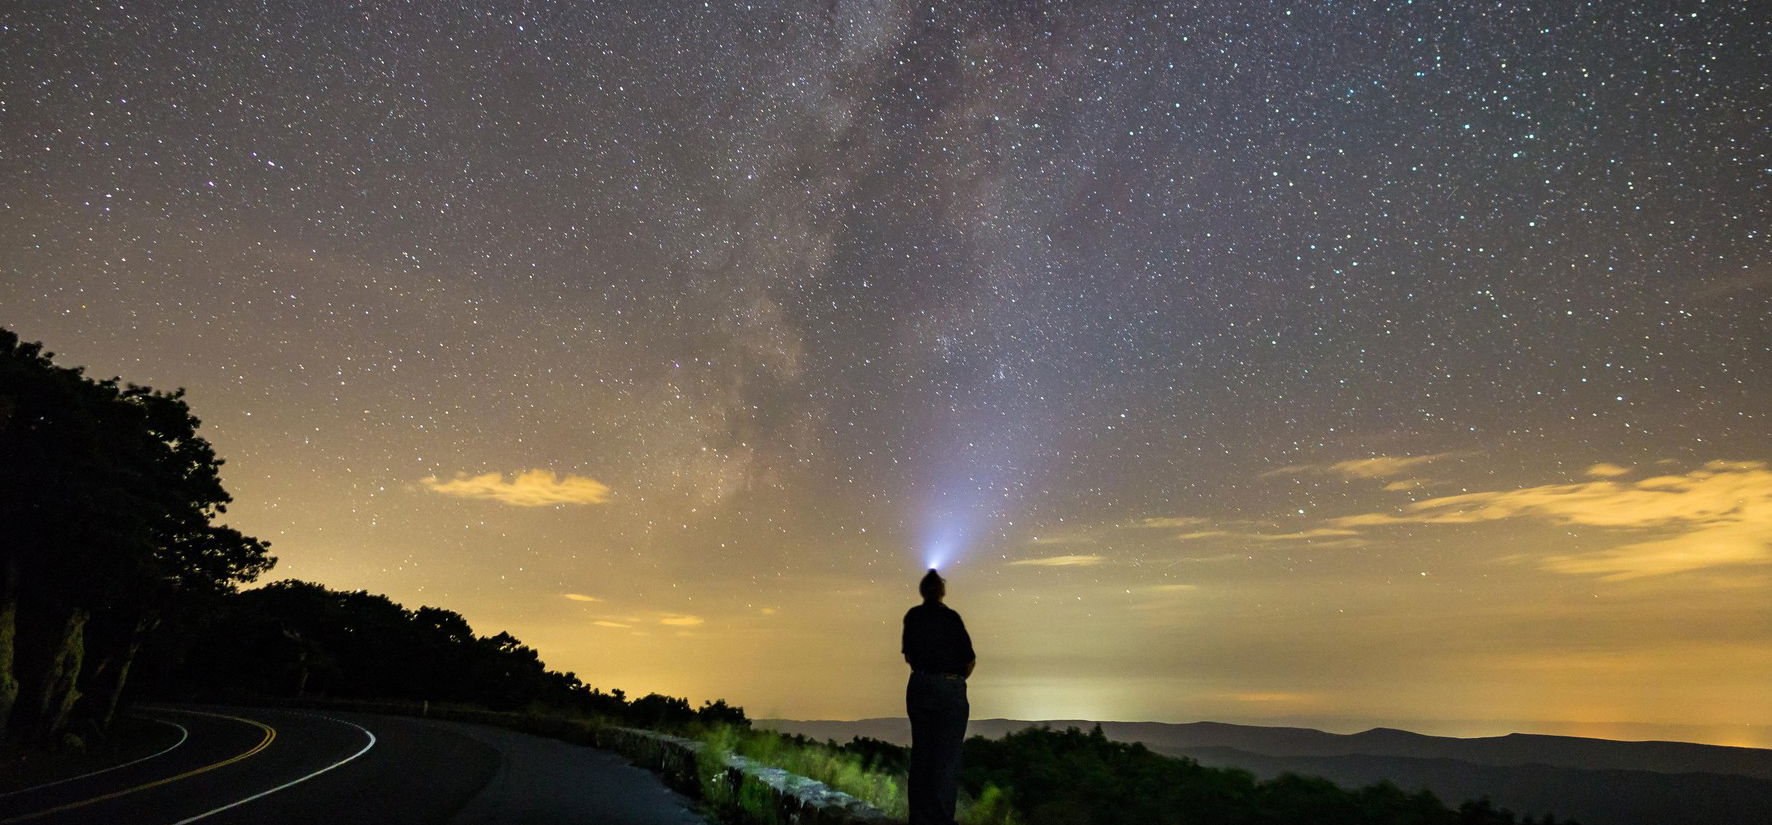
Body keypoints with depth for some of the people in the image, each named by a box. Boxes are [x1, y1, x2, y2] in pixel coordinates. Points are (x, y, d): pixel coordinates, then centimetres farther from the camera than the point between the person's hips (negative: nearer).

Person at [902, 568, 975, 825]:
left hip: (918, 686, 5)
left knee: (920, 755, 13)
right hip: (950, 689, -5)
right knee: (947, 757, 2)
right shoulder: (950, 617, -11)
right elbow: (970, 661, -6)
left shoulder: (912, 617, 2)